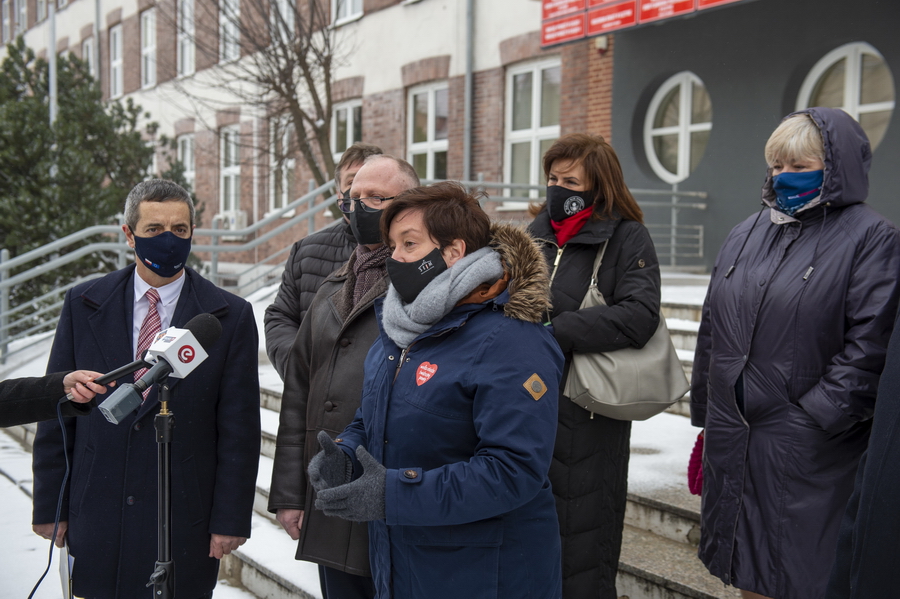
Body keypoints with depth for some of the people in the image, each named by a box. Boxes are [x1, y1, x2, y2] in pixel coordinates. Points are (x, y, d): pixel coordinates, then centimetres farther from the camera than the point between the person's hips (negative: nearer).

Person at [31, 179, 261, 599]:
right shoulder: (83, 305, 3)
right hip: (98, 516, 2)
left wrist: (231, 519, -5)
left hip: (185, 521, -1)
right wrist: (49, 505, 3)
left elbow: (239, 429, -3)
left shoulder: (230, 317, -3)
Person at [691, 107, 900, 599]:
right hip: (733, 434, 6)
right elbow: (711, 331, 15)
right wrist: (705, 413, 14)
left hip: (805, 446, -5)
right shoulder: (745, 234, 13)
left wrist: (817, 418, -17)